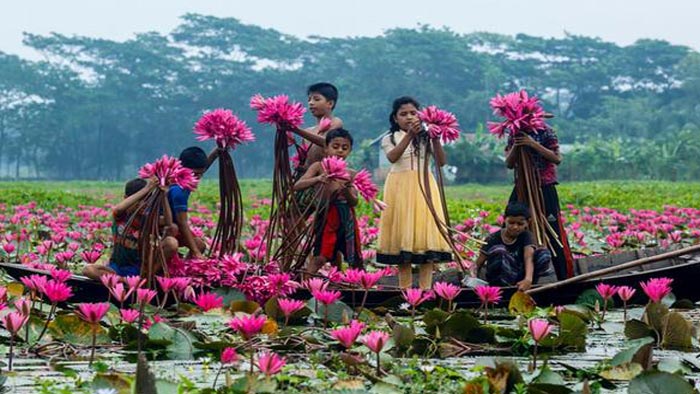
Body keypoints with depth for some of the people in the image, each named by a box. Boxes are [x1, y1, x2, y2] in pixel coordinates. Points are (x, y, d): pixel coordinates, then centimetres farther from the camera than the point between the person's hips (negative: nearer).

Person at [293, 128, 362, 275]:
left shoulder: (350, 174, 4)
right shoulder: (319, 167, -2)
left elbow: (354, 202, -3)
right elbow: (297, 186, -13)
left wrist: (346, 190, -26)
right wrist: (318, 179, -30)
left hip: (346, 219, 3)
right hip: (325, 217, -3)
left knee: (356, 260, 10)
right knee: (319, 258, -15)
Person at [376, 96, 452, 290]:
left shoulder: (426, 137, 8)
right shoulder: (390, 139, 6)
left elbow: (441, 162, -3)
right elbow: (392, 157, -16)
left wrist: (435, 140, -18)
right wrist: (409, 135, -24)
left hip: (424, 187, 1)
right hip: (400, 187, -1)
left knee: (426, 231, -5)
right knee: (403, 233, -2)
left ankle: (426, 286, -4)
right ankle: (405, 287, 2)